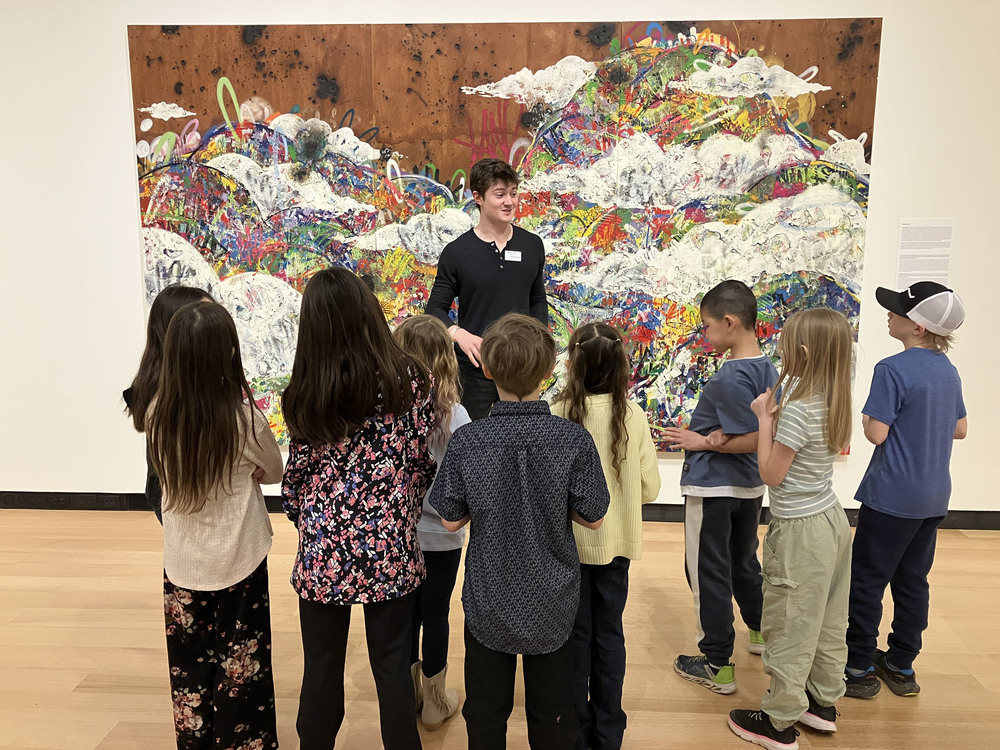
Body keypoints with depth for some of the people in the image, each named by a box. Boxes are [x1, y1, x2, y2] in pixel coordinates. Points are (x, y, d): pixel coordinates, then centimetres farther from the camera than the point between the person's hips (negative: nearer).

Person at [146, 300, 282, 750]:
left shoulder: (158, 415, -12)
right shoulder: (243, 418, -22)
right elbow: (275, 471, -3)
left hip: (182, 561, 4)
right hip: (237, 560, -3)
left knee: (189, 664, 21)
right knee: (240, 664, 15)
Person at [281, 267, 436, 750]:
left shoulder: (305, 393, -9)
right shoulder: (411, 379, -11)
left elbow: (296, 473, 0)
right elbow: (421, 462, -4)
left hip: (322, 552, 1)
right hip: (390, 548, 0)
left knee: (321, 667, 18)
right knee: (392, 665, 16)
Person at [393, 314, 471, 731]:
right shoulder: (454, 416, -21)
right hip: (440, 533, -2)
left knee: (405, 610, 20)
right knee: (436, 612, 16)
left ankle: (408, 693, 40)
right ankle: (434, 701, 34)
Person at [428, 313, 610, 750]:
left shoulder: (467, 442, -18)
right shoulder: (574, 440, -19)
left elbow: (451, 521, -8)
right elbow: (592, 518, -9)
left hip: (488, 602, 0)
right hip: (551, 602, 0)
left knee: (485, 715, 21)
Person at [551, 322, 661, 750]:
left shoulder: (557, 416, -19)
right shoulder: (633, 416, -11)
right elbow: (649, 488, -5)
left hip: (570, 542, -2)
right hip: (616, 541, 2)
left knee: (575, 634, 15)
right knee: (609, 633, 18)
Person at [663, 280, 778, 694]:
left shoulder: (730, 378, -24)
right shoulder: (767, 368, 3)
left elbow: (758, 440, -25)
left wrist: (703, 442, -15)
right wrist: (724, 436, -5)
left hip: (712, 487, -9)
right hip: (750, 486, 9)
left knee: (708, 573, 5)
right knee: (743, 561, 26)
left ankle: (718, 666, 16)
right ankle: (760, 632, 45)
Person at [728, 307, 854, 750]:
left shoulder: (796, 410, -25)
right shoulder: (833, 404, 2)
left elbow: (771, 474, -18)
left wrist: (764, 418, -13)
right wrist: (775, 415, -1)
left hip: (800, 531, -9)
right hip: (831, 519, 9)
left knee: (789, 629, 5)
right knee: (827, 622, 21)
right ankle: (823, 703, 38)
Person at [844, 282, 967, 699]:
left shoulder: (892, 370, -19)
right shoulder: (948, 370, 6)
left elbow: (876, 433, -20)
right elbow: (959, 429, 14)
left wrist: (865, 418, -1)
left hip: (892, 496, -8)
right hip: (934, 496, 8)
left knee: (867, 580, 5)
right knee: (912, 580, 16)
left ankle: (858, 669, 15)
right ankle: (902, 665, 28)